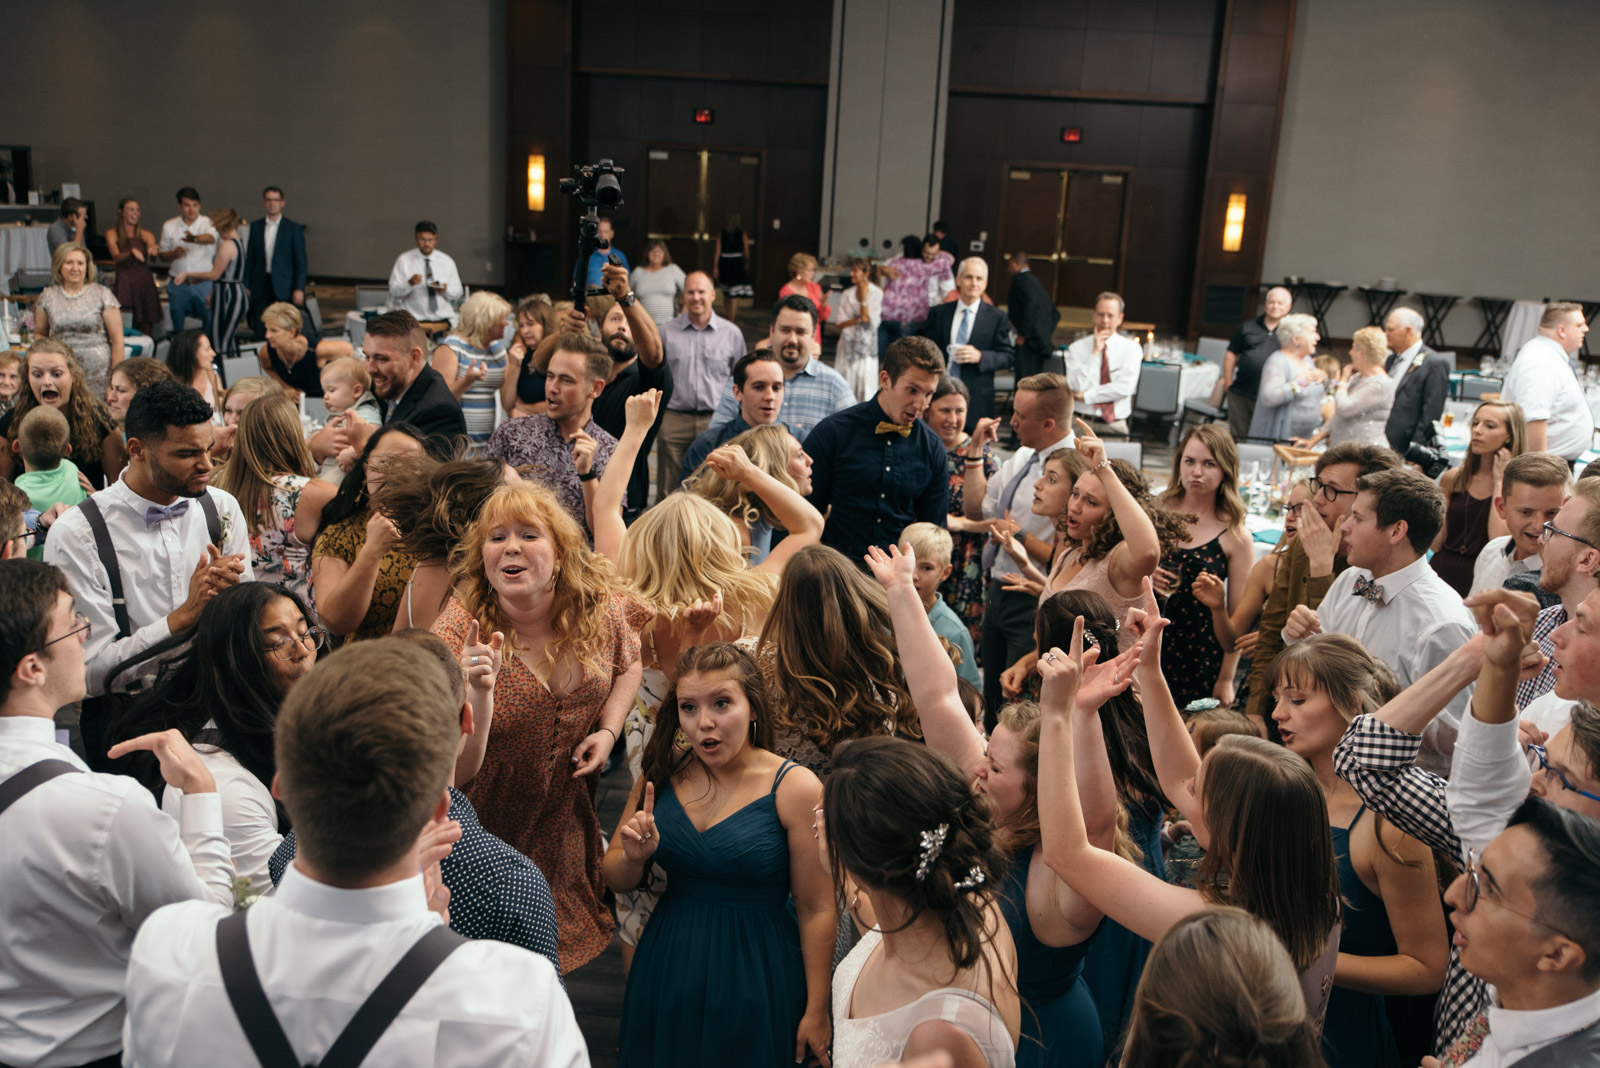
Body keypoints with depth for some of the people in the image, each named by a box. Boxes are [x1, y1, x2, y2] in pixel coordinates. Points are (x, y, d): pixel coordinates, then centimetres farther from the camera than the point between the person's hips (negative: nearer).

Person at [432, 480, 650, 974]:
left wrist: (608, 730, -5)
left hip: (568, 820, 4)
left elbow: (628, 663, 11)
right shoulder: (462, 628, -25)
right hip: (488, 822, -3)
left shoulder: (601, 608, -14)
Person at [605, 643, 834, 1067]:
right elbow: (615, 881, 6)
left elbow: (817, 910, -12)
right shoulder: (662, 774, -3)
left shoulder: (795, 789, -17)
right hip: (668, 974, 4)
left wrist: (817, 1012, -9)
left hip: (756, 982, -4)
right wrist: (634, 857, -16)